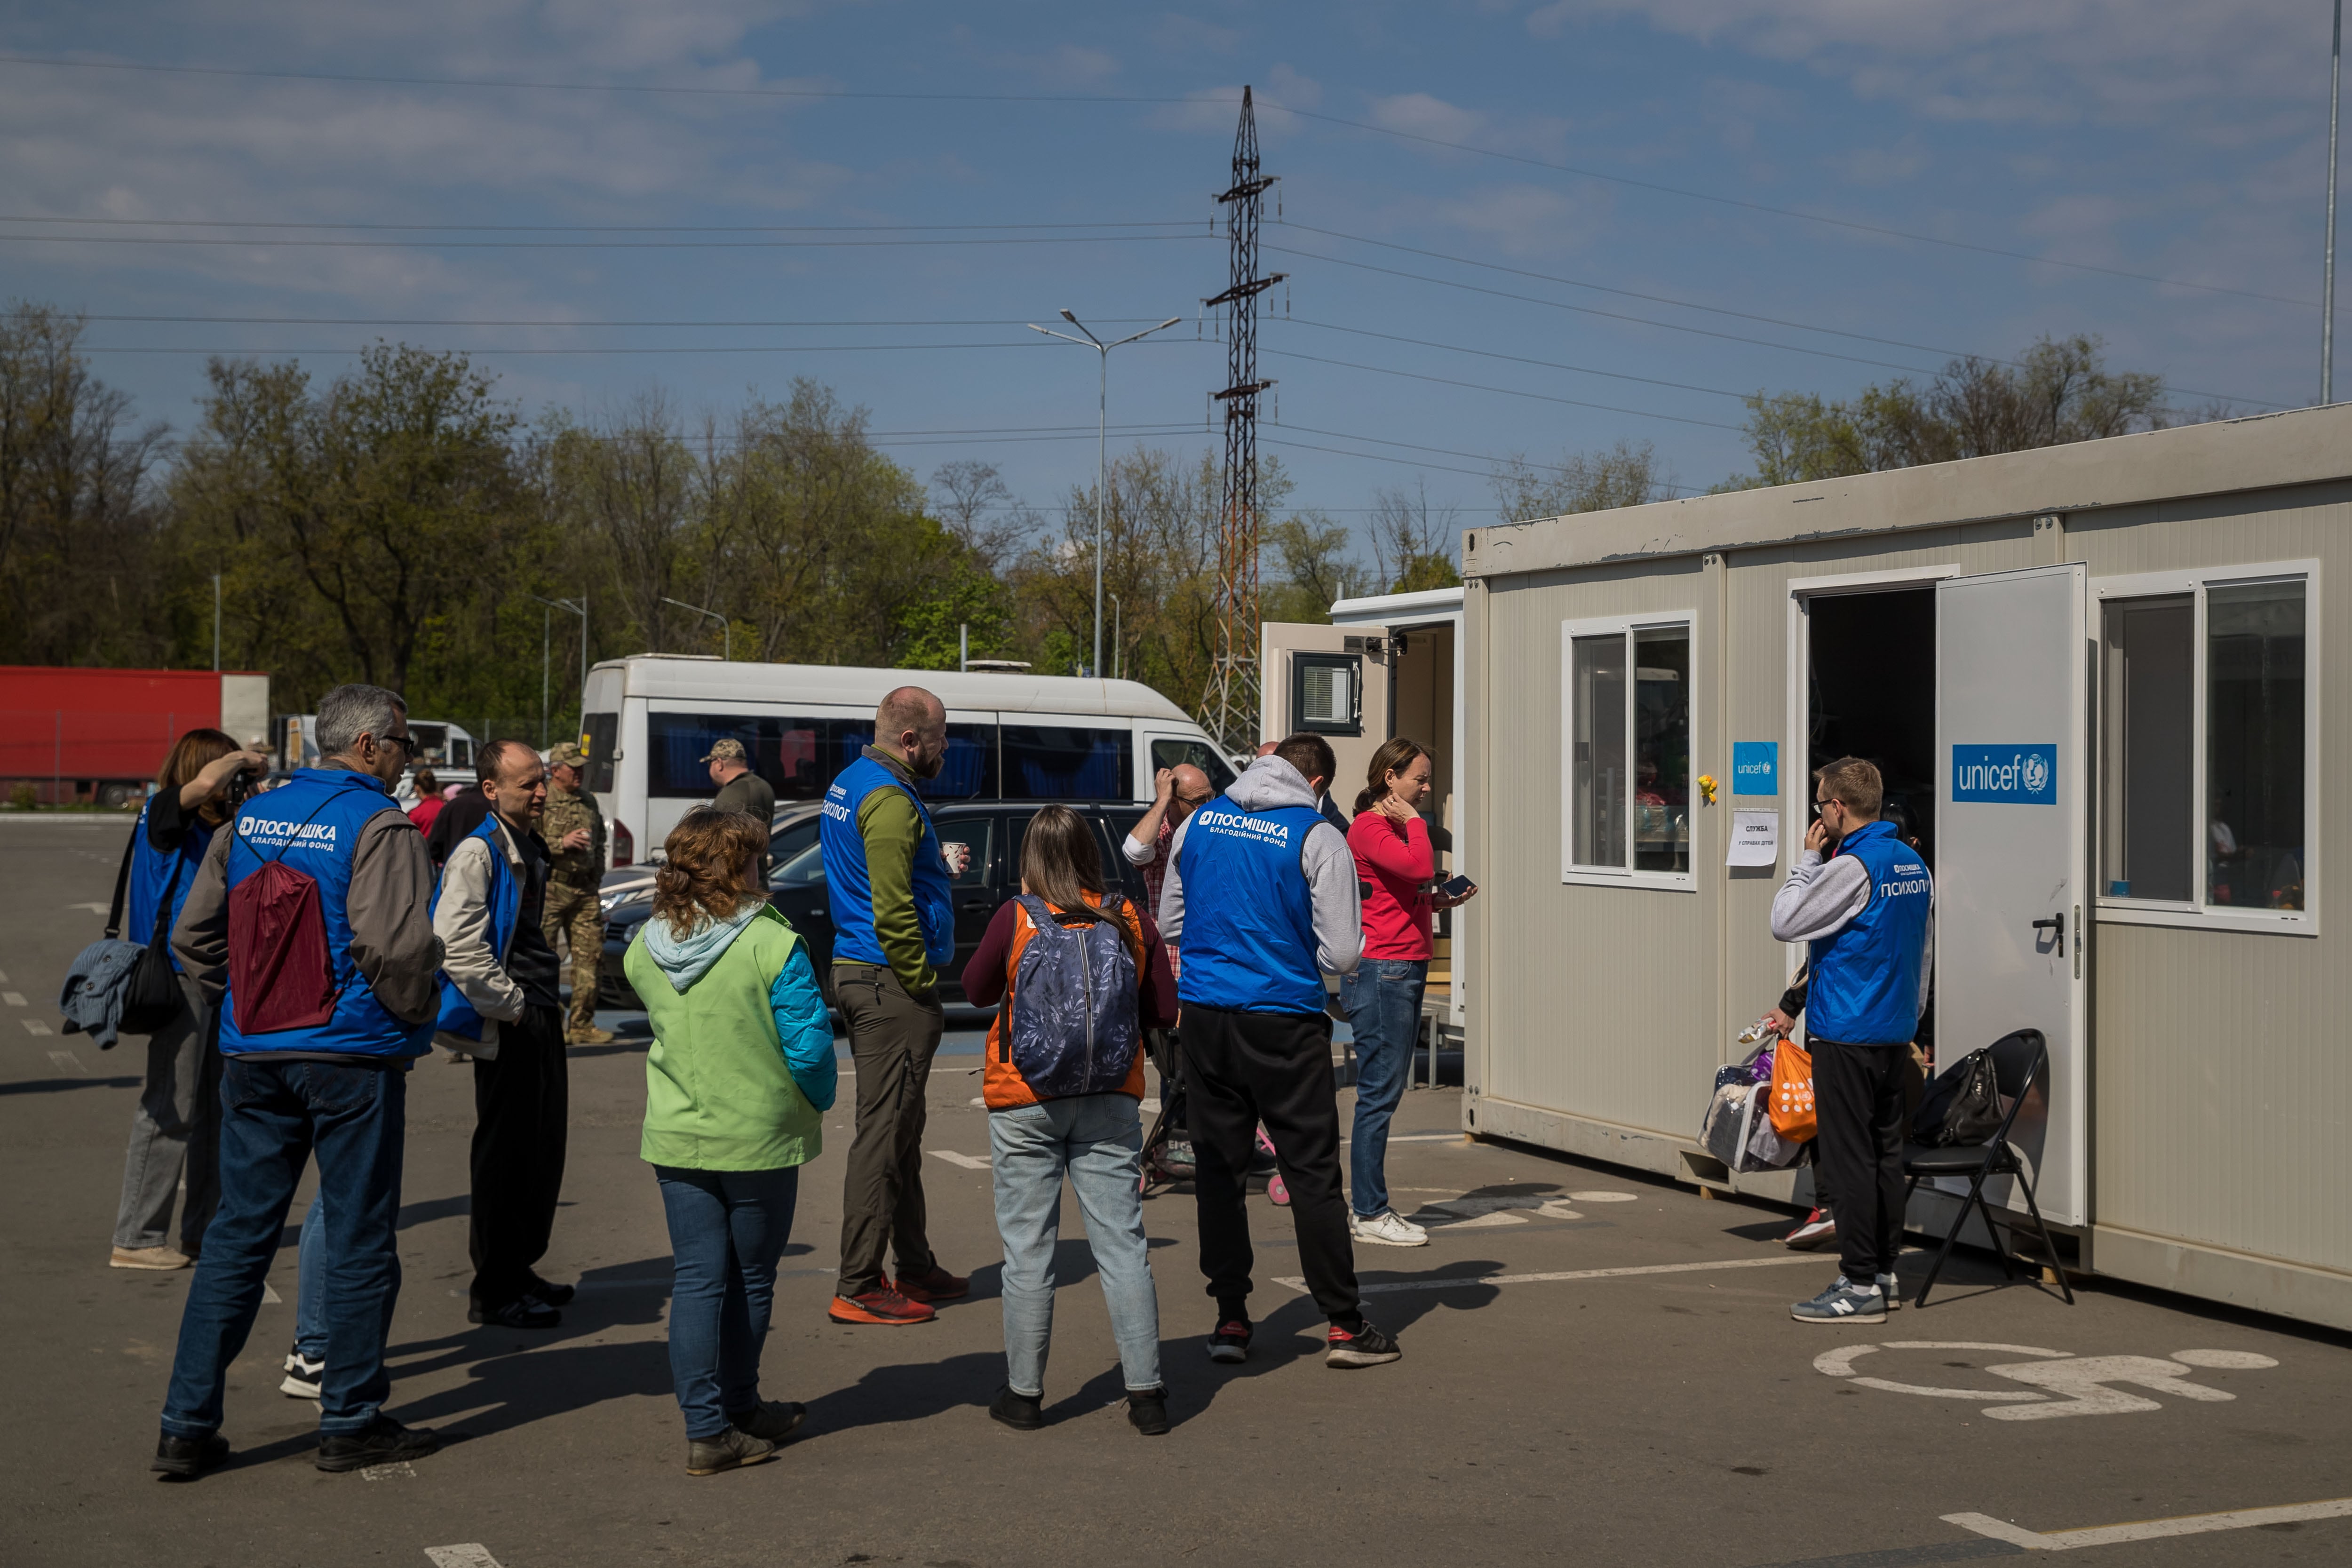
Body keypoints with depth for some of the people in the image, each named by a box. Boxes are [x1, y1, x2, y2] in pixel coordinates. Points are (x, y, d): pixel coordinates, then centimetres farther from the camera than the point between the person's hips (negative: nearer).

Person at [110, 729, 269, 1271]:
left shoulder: (211, 827, 15)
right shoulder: (162, 813, -8)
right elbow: (205, 781, -27)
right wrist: (244, 759, -11)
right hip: (178, 976, -9)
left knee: (215, 1107, 12)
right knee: (170, 1110, -6)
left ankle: (203, 1229, 21)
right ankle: (136, 1238, 1)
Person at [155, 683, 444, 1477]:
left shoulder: (251, 816, 10)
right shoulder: (379, 825, -11)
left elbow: (193, 934, 13)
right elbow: (394, 945, -21)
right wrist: (414, 1019, -4)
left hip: (253, 1055, 6)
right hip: (352, 1056, -6)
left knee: (237, 1234, 11)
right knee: (359, 1240, 5)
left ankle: (187, 1424, 11)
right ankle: (351, 1420, 13)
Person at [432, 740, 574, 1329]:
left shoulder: (531, 850, 15)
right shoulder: (476, 855, -14)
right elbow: (456, 948, -23)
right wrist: (512, 1007, -19)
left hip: (540, 1020, 9)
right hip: (506, 1028, -9)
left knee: (543, 1149, 15)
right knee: (507, 1154, -3)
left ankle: (520, 1269, 29)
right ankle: (494, 1292, 7)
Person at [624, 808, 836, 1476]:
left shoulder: (646, 947, -2)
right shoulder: (772, 946, -18)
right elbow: (809, 1045, -17)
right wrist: (818, 1103, 2)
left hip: (675, 1139, 4)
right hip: (759, 1139, -3)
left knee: (696, 1281, 7)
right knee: (750, 1280, 13)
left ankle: (707, 1427, 5)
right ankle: (738, 1409, 28)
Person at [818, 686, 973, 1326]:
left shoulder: (849, 784, 16)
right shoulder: (890, 799, -18)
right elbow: (893, 910, -22)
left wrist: (936, 867, 18)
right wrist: (923, 984, -16)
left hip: (857, 968, 11)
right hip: (891, 983, -11)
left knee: (900, 1129, 17)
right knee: (884, 1132, -6)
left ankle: (916, 1267, 26)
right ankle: (858, 1288, -2)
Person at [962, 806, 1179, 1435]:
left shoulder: (1015, 919, -10)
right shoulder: (1131, 922, -3)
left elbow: (975, 991, 4)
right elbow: (1163, 1011, 3)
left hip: (1025, 1107, -2)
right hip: (1111, 1104, 2)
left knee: (1028, 1248, 7)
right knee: (1122, 1243, 6)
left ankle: (1024, 1393, 14)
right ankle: (1146, 1391, 7)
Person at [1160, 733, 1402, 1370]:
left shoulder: (1200, 822, 7)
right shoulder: (1318, 839, -8)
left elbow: (1169, 922, 16)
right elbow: (1343, 954, -8)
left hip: (1203, 1014, 4)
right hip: (1283, 1020, -4)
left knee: (1218, 1167, 11)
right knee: (1313, 1172, 3)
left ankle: (1230, 1319, 13)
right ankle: (1344, 1325, 7)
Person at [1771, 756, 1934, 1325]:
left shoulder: (1851, 867, -17)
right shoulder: (1914, 863, 10)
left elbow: (1784, 922, -12)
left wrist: (1808, 859, -4)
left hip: (1846, 1036, -9)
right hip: (1896, 1032, 9)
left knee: (1850, 1156, -5)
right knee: (1887, 1151, 13)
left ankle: (1861, 1285, -2)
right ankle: (1883, 1269, 20)